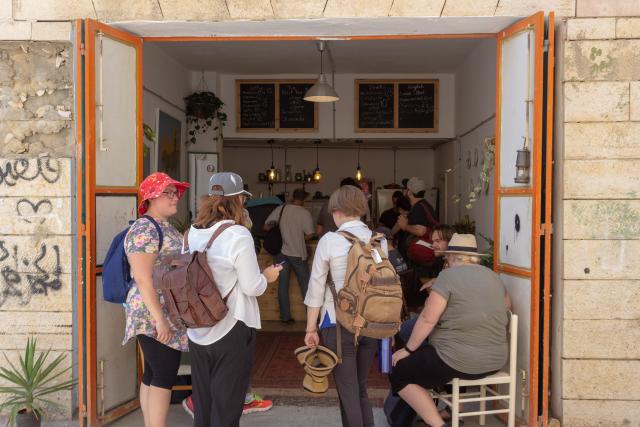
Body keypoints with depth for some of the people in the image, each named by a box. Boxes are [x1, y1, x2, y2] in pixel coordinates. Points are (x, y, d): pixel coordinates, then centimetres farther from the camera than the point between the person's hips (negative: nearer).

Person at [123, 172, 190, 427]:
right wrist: (159, 318, -23)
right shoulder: (144, 230, -14)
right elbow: (143, 279, -20)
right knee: (165, 375, -6)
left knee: (153, 375, 13)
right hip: (155, 316, -9)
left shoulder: (167, 228, 15)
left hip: (169, 316, 9)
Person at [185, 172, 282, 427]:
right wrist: (267, 276, 3)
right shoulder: (238, 235, -18)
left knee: (202, 397, 20)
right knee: (227, 400, 8)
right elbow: (252, 287, -16)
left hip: (198, 328, 7)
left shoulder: (194, 232, 3)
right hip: (231, 329, -6)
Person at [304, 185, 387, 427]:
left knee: (347, 391, 8)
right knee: (361, 387, 19)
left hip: (338, 323, -4)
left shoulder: (329, 240, -9)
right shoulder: (380, 241, 1)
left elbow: (316, 288, -7)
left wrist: (311, 328, 2)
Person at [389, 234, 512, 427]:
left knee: (399, 373, 6)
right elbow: (507, 306, 30)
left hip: (459, 361, -8)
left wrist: (408, 349, -3)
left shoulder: (449, 275, -9)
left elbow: (428, 318, -13)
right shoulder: (493, 276, 11)